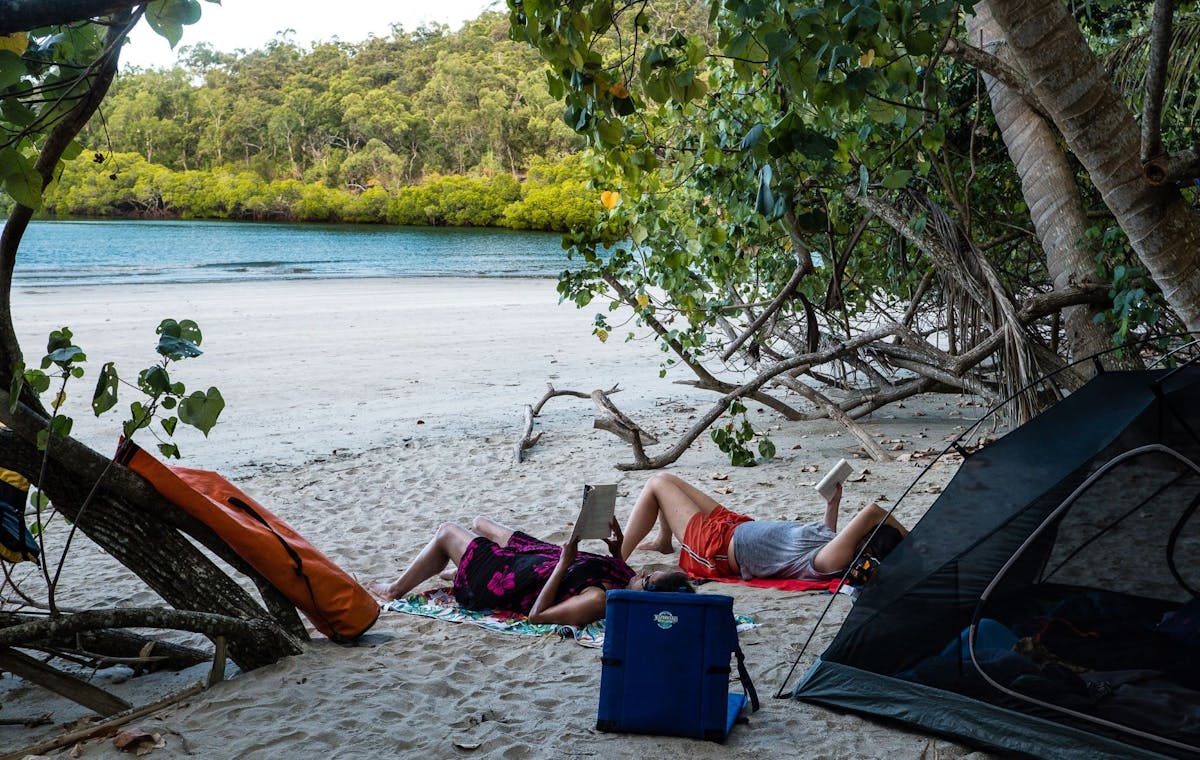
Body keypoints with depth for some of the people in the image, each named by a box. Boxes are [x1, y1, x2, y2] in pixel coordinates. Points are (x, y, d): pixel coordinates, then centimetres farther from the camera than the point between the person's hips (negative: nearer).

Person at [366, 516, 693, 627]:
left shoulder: (598, 601, -41)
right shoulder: (627, 580, -18)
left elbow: (537, 615, -37)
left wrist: (563, 563, -39)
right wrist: (618, 550, -9)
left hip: (503, 584, -8)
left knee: (447, 532, 13)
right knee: (480, 522, 29)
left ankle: (394, 589, 37)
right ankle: (461, 571, 62)